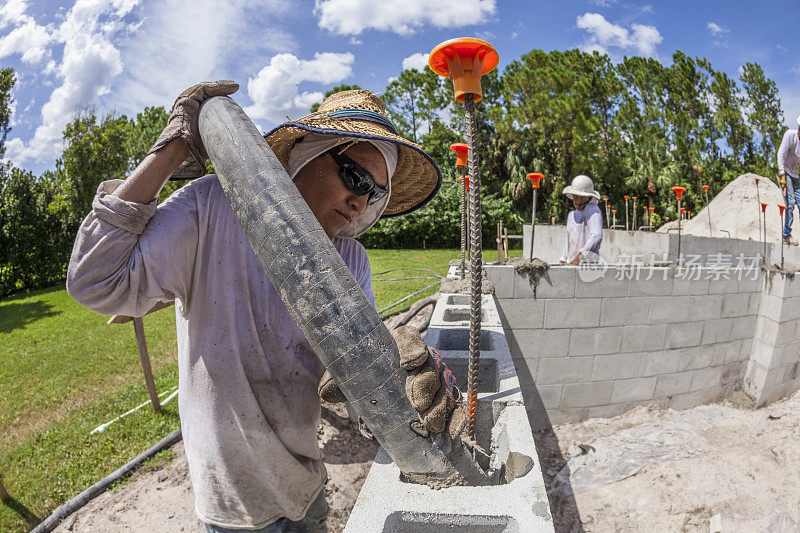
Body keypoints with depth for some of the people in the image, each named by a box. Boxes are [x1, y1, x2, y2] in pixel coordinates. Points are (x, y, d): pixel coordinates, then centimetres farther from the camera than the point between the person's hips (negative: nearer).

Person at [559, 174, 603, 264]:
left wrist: (580, 256, -23)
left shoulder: (593, 209, -4)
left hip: (587, 262, -6)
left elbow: (596, 236, -17)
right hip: (570, 263, 7)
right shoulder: (571, 215, 21)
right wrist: (563, 260, 20)